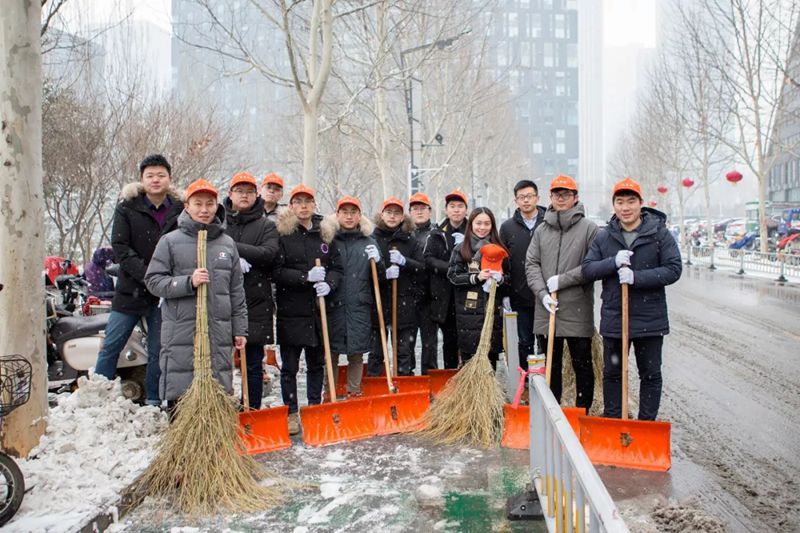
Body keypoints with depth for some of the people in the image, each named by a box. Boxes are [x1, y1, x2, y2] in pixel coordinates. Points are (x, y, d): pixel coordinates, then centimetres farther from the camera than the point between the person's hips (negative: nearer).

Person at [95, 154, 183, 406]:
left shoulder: (179, 209, 2)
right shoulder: (127, 207, 1)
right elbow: (120, 247, -7)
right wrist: (146, 274, -18)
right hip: (131, 289, 0)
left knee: (158, 351, 8)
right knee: (111, 346, 5)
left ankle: (153, 402, 20)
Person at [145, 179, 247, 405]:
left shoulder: (227, 243, 10)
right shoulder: (170, 241, 1)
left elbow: (237, 291, 13)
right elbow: (153, 280, -2)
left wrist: (240, 330, 11)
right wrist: (188, 282, -17)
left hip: (219, 334, 3)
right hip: (181, 333, -3)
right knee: (180, 395, 2)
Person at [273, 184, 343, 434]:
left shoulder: (325, 234, 9)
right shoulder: (281, 233, -3)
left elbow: (337, 267, 9)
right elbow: (276, 271, -9)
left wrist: (328, 284, -11)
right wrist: (306, 277, -20)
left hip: (319, 310, 4)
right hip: (291, 311, -4)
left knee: (317, 364, 14)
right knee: (289, 366, 4)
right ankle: (291, 413, 16)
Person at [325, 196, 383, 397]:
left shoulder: (369, 242, 10)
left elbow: (380, 276, 11)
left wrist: (377, 261, -9)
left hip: (360, 306, 1)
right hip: (334, 305, -1)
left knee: (357, 354, 6)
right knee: (330, 353, 4)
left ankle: (354, 393, 20)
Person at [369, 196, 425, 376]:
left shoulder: (410, 241, 8)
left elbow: (422, 267, 2)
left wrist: (404, 261, -16)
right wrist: (383, 274, -18)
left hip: (405, 302, 1)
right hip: (378, 300, -1)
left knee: (405, 348, 6)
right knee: (376, 347, 4)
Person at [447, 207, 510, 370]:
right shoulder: (461, 248, 3)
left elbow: (509, 277, 12)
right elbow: (453, 276, -3)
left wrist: (500, 278, -10)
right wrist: (476, 277, -15)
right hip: (468, 311, -2)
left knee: (491, 353, 5)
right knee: (468, 353, 1)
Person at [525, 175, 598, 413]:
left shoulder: (589, 228, -2)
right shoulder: (541, 230, 10)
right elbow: (531, 264, 5)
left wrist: (562, 280, -14)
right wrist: (542, 293, -9)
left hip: (578, 310, -4)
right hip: (546, 311, 4)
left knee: (582, 365, 6)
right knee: (550, 364, 14)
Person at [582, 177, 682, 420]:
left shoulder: (659, 233, -4)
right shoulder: (604, 236, 3)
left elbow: (673, 269, -10)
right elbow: (587, 269, -1)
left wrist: (636, 277, -22)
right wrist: (614, 262, -19)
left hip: (649, 318, -2)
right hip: (613, 317, 2)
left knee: (650, 375, 10)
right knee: (612, 373, 13)